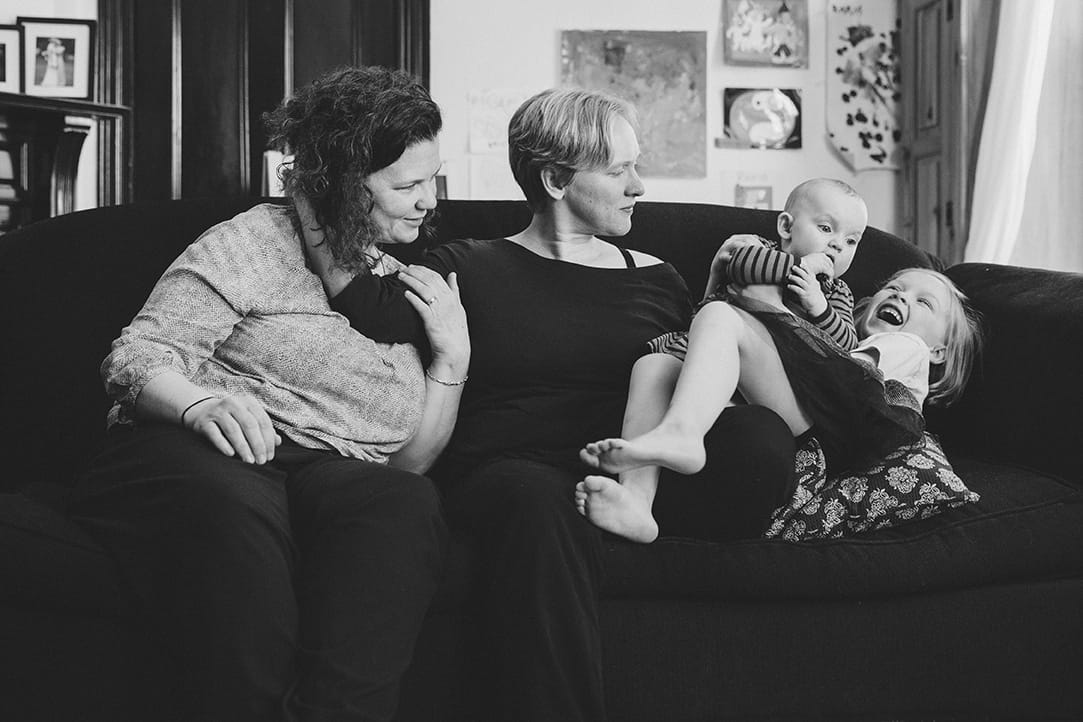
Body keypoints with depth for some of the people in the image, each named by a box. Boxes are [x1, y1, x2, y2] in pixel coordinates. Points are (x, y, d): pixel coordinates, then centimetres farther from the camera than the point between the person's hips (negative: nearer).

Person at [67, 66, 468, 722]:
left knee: (408, 504, -34)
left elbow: (411, 460, 20)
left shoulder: (408, 288, 23)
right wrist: (200, 403, -22)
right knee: (233, 511, -41)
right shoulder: (256, 242, 9)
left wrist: (452, 358, 6)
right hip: (201, 454, -3)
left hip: (340, 476, 4)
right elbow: (138, 355, 0)